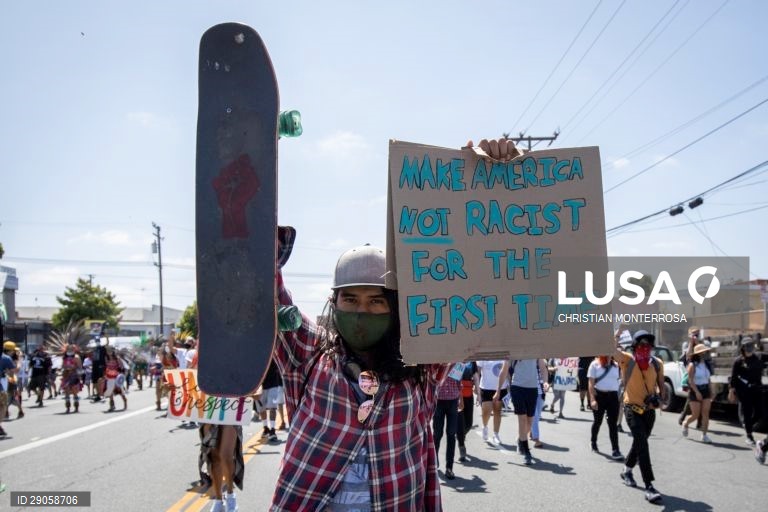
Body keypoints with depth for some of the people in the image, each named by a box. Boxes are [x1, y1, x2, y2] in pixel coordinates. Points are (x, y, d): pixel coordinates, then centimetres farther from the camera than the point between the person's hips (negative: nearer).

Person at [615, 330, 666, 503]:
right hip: (632, 408, -5)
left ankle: (627, 471, 43)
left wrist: (660, 398, -8)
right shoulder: (627, 360, -11)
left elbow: (661, 384, 10)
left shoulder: (657, 363, 0)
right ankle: (649, 486, -15)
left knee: (639, 443, 19)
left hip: (649, 410, 5)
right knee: (642, 444, -15)